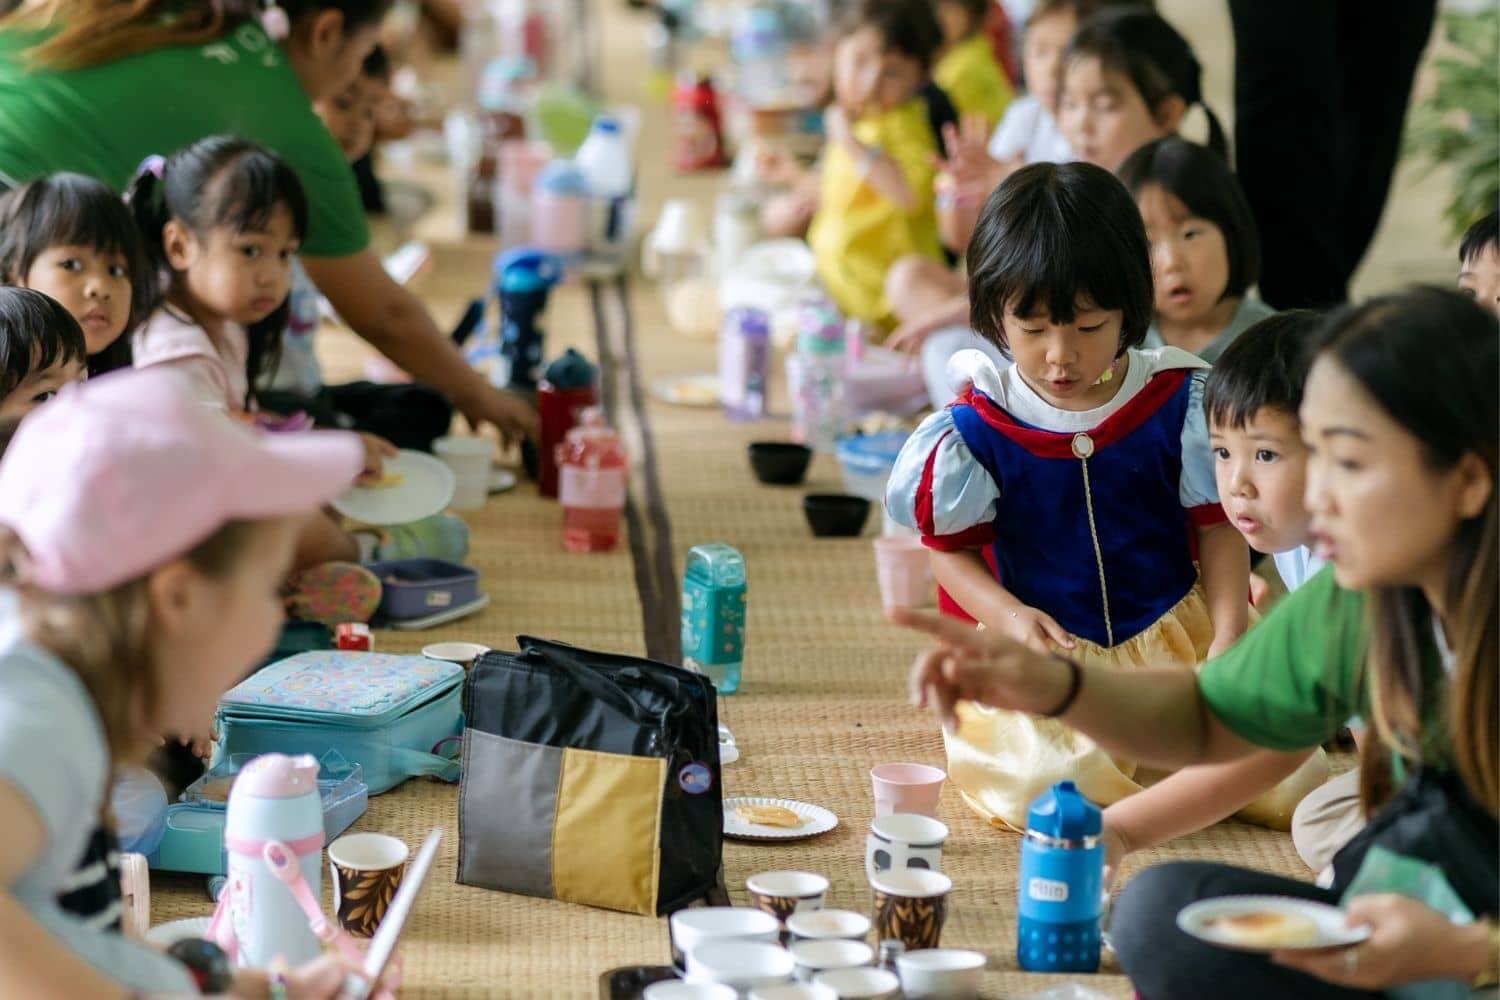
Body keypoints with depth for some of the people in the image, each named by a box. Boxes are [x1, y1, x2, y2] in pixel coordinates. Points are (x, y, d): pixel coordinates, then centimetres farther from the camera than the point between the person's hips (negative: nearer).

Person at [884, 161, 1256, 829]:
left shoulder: (1180, 402, -3)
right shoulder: (974, 429, -6)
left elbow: (1218, 526, 1)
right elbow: (952, 552, 1)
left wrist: (1228, 641, -13)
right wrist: (1011, 618, -19)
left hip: (1174, 639, 1)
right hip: (1042, 650, -1)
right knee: (1034, 788, -28)